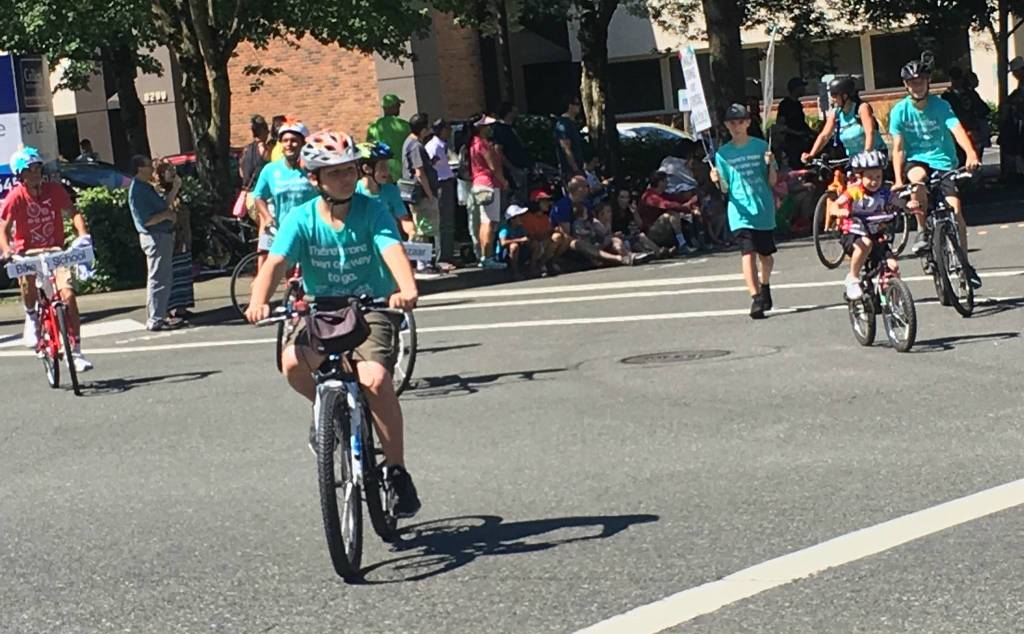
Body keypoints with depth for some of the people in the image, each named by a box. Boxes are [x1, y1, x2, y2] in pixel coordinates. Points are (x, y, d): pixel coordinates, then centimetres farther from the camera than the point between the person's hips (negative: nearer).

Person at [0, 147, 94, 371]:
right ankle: (31, 317, 9)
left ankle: (76, 352, -4)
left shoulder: (55, 190, -5)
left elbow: (72, 212, -7)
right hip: (27, 253, 0)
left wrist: (83, 234, -24)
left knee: (68, 295, -14)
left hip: (55, 251, 1)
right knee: (27, 279, -28)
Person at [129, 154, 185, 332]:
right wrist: (166, 215, -13)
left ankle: (159, 316, 23)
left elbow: (164, 204, 21)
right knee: (158, 279, -7)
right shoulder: (138, 191, -17)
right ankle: (155, 320, -4)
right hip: (155, 238, -11)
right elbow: (146, 220, -22)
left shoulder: (146, 187, 14)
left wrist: (175, 188, 15)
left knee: (165, 278, 16)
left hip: (163, 235, 11)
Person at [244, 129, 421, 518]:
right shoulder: (301, 218, -5)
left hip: (373, 310, -2)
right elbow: (277, 262, -18)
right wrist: (258, 300, -38)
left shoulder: (372, 212, -8)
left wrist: (407, 289, -45)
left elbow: (393, 252, -24)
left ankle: (396, 470, -10)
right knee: (293, 361, -29)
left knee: (375, 378, -28)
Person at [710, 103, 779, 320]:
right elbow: (725, 188, 5)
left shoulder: (761, 146, 2)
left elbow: (772, 181, 3)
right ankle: (755, 299, -17)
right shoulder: (723, 153, 4)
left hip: (764, 210, 1)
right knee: (748, 254, -15)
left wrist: (770, 165, -16)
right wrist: (717, 181, -16)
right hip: (741, 212, -1)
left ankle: (765, 286, 38)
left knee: (765, 254, 12)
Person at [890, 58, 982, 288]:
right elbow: (898, 148, -8)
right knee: (918, 179, -36)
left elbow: (957, 130, -24)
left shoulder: (940, 105, -9)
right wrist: (898, 180, -20)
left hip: (943, 161, 0)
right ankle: (922, 231, -16)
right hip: (916, 161, 0)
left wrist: (971, 154, -42)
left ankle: (964, 263, 1)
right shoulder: (899, 111, -7)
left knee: (955, 210, -13)